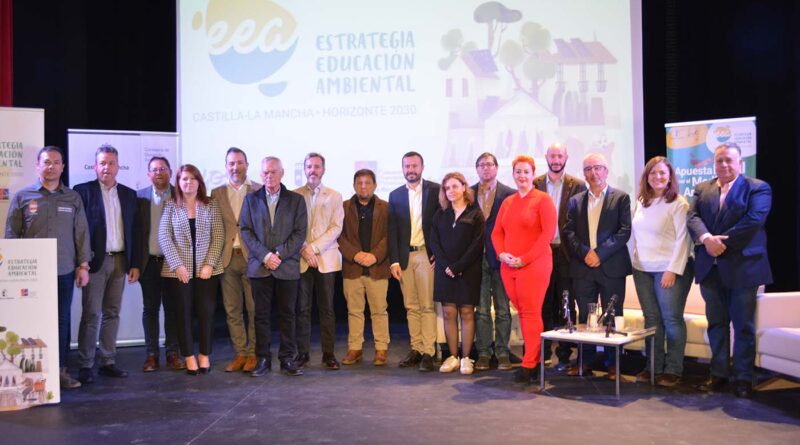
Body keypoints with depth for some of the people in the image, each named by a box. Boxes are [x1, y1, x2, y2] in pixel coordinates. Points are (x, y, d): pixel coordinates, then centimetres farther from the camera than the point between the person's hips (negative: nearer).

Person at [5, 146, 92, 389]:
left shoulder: (73, 198, 9)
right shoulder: (22, 197, 4)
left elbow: (81, 233, 9)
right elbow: (11, 235, 4)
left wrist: (83, 265, 4)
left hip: (64, 272, 2)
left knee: (62, 321, 6)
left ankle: (60, 369, 15)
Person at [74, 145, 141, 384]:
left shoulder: (129, 194, 11)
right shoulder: (83, 191, -1)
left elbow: (134, 231, 10)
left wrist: (135, 263, 5)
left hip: (120, 261, 4)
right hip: (95, 261, -4)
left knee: (112, 313, 9)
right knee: (91, 314, -2)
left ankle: (108, 362, 16)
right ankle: (86, 365, 4)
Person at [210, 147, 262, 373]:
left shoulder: (259, 191, 0)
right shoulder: (217, 193, 9)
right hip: (228, 258, 3)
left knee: (254, 309, 3)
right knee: (232, 310, 8)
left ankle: (254, 353, 14)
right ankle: (240, 353, 18)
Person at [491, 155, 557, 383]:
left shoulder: (542, 199, -2)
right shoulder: (507, 202, 15)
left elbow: (548, 232, -10)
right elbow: (496, 232, 15)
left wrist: (525, 258, -14)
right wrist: (502, 254, -4)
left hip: (534, 265, -6)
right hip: (508, 267, 6)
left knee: (531, 313, -4)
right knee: (521, 312, 8)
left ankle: (529, 364, 1)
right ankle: (535, 358, 18)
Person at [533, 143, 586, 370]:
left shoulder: (577, 185, 3)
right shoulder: (535, 184, 6)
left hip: (565, 253, -1)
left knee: (565, 306, 4)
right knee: (543, 306, 7)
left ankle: (564, 355, 12)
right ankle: (542, 353, 16)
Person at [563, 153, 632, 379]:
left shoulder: (621, 198, 3)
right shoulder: (576, 201, 13)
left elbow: (625, 230, -6)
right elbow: (569, 232, 5)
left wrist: (600, 253, -14)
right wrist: (584, 252, -11)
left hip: (611, 267, -3)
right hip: (582, 267, 3)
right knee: (585, 317, 8)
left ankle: (614, 363, 13)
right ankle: (586, 361, 18)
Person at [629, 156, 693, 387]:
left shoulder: (678, 204, -7)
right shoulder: (639, 203, 9)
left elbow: (682, 239, -11)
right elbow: (633, 234, 14)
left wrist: (673, 270, -17)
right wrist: (634, 260, 7)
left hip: (669, 270, -5)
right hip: (642, 270, 5)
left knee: (672, 319, -1)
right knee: (651, 319, 9)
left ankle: (673, 370, 9)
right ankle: (654, 367, 17)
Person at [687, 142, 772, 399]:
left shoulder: (757, 188, -2)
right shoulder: (702, 189, 11)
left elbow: (753, 221, -15)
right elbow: (693, 217, -1)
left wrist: (722, 242, -16)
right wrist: (707, 238, -20)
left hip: (742, 267, -4)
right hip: (710, 268, 4)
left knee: (743, 326, 4)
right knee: (716, 323, 11)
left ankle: (743, 378, 14)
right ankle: (719, 373, 21)